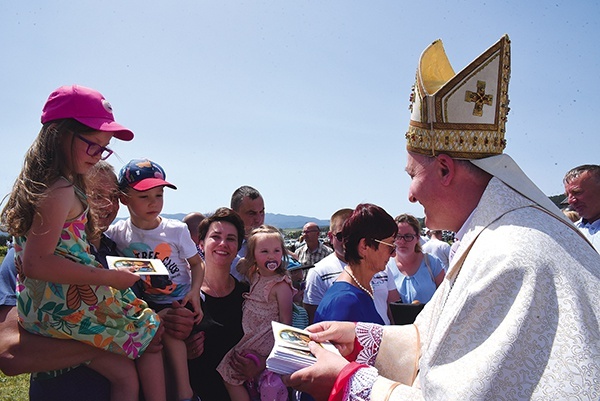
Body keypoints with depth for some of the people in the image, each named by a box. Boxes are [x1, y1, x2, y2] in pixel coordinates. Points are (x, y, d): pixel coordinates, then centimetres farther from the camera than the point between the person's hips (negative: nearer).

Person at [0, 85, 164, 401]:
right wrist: (109, 277, -21)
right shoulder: (61, 191, -18)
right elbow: (36, 263, -24)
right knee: (151, 332, 7)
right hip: (68, 307, -9)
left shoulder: (40, 183, 12)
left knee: (125, 374, 13)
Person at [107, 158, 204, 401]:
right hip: (146, 302, 3)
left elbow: (197, 262, 1)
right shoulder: (117, 233, -5)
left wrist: (194, 291, -13)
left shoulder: (176, 230, -8)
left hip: (181, 299, -3)